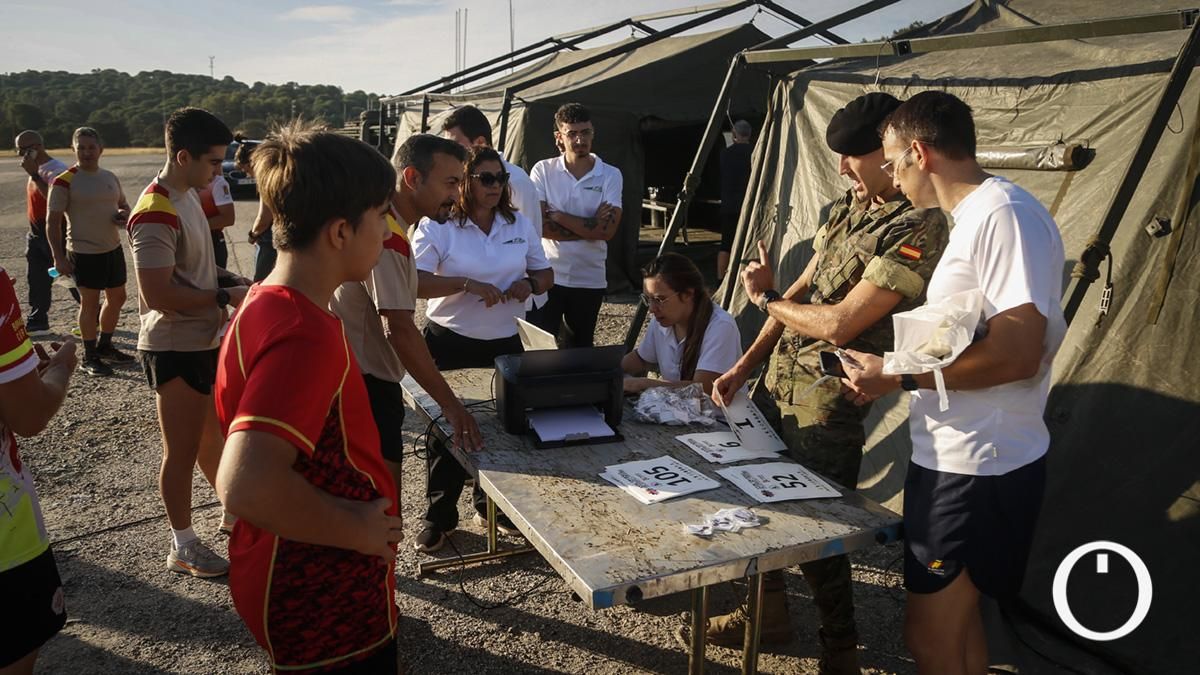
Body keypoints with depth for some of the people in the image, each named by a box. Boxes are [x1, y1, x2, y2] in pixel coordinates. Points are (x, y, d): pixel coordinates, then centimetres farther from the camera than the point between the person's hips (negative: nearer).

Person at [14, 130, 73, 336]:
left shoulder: (56, 170, -18)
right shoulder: (37, 169, 11)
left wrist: (34, 175, -30)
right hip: (37, 234, 9)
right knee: (36, 280, 11)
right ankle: (37, 323, 18)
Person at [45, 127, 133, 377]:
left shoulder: (110, 177, 8)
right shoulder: (64, 182, -11)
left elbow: (123, 204, 23)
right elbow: (53, 222, -11)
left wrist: (124, 214, -1)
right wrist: (59, 257, -17)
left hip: (113, 248, 7)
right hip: (85, 253, -7)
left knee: (117, 298, 15)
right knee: (90, 302, 1)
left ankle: (105, 346, 32)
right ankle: (90, 357, 13)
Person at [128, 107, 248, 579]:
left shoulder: (188, 195, 5)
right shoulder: (156, 214, -24)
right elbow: (159, 295, -27)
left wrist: (232, 280, 3)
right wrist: (226, 297, -19)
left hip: (204, 341, 9)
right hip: (174, 348, -9)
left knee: (210, 434, 23)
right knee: (182, 449, 5)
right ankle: (183, 547, 21)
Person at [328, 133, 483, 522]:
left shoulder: (382, 221, 10)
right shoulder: (386, 235, -22)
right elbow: (399, 330, -27)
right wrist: (450, 403, -26)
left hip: (363, 377, 10)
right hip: (365, 383, -10)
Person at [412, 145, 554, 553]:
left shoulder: (520, 225, 6)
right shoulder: (436, 227, -8)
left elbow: (546, 276, 13)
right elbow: (417, 283, -18)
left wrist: (529, 283, -10)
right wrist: (467, 283, -28)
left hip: (504, 342, 4)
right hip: (450, 343, -4)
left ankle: (491, 504, 33)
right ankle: (439, 517, 21)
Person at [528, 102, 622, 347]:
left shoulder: (611, 175, -1)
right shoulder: (543, 170, -3)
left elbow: (607, 230, -13)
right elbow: (537, 225, -13)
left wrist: (558, 216, -12)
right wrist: (589, 227, -13)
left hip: (590, 280, 1)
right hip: (547, 276, -1)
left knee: (581, 349, 16)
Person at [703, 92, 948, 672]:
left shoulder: (917, 230, -19)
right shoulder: (846, 210, 10)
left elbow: (838, 325, -24)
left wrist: (765, 297, -7)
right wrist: (745, 365, 9)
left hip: (827, 404, -9)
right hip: (777, 382, 9)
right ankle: (768, 614, 41)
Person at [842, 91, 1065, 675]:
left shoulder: (1006, 215, -19)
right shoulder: (972, 219, 13)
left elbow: (1017, 353, -26)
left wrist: (897, 375, -19)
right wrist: (889, 378, 11)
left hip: (979, 468, -10)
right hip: (955, 458, 10)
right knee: (955, 621, 23)